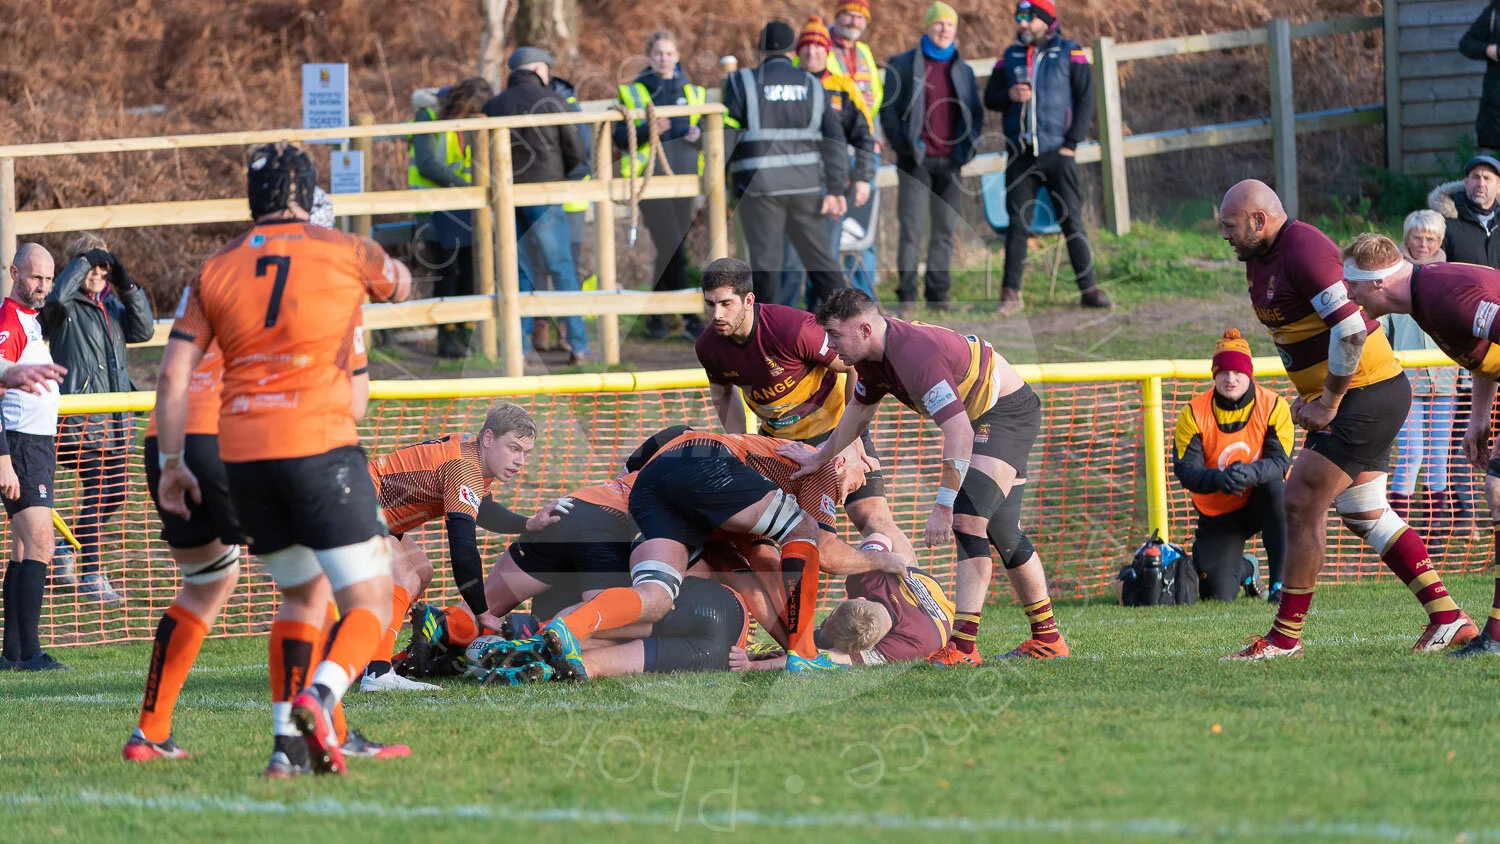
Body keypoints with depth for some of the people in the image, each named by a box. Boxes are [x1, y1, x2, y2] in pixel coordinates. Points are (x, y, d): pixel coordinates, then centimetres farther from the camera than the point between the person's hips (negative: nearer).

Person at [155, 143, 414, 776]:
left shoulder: (216, 269, 10)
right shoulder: (342, 251, 3)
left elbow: (172, 373, 6)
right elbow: (399, 284, 25)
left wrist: (171, 464, 13)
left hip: (242, 455, 4)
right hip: (319, 445, -4)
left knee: (303, 595, 20)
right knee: (369, 601, -1)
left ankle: (286, 739, 7)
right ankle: (319, 698, -28)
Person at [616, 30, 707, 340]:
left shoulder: (692, 92, 14)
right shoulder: (634, 92, 4)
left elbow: (709, 134, 18)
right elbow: (621, 139, -2)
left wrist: (699, 135, -5)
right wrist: (648, 130, -19)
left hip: (683, 174, 4)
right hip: (650, 175, -4)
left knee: (669, 250, 6)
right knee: (672, 247, -14)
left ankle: (654, 317, 17)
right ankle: (690, 318, -15)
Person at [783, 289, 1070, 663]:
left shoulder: (916, 355, -33)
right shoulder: (873, 356, -2)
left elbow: (960, 433, -38)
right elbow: (860, 409, 20)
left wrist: (943, 506, -38)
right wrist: (820, 457, 29)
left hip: (1009, 412, -10)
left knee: (967, 519, -20)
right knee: (1002, 532, 14)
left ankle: (964, 646, -24)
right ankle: (1047, 639, 22)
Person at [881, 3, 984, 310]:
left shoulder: (963, 70, 15)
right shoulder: (903, 64, 4)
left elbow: (975, 111, 16)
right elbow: (888, 110, 0)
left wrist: (969, 144, -2)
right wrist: (903, 145, -12)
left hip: (950, 161, 4)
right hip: (917, 159, -4)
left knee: (946, 230, 3)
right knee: (912, 228, -8)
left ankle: (938, 293, 7)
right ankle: (907, 294, -6)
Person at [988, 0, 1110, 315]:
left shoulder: (1069, 53, 2)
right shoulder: (1011, 56, 12)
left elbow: (1086, 99, 0)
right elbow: (990, 97, 13)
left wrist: (1072, 143, -8)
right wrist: (1010, 94, -10)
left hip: (1057, 154, -3)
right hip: (1020, 156, 3)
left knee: (1072, 222, -3)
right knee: (1017, 225, 0)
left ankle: (1089, 289, 1)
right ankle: (1011, 294, 2)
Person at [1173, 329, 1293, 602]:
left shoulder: (1273, 406, -12)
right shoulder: (1194, 413, -12)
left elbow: (1280, 461, -22)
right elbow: (1185, 470, -19)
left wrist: (1251, 473, -45)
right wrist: (1218, 479, -42)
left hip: (1261, 504, -1)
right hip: (1218, 515, 1)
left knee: (1276, 486, -38)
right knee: (1218, 595, -12)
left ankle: (1279, 582, -28)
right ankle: (1244, 569, 29)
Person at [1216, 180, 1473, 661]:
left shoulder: (1305, 251, -21)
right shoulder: (1258, 259, 11)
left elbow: (1351, 330, -27)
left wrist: (1328, 403, -20)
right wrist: (1305, 396, 12)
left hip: (1368, 393, -11)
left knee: (1302, 505, -10)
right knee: (1364, 514, 13)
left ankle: (1286, 637, -4)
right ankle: (1448, 620, 14)